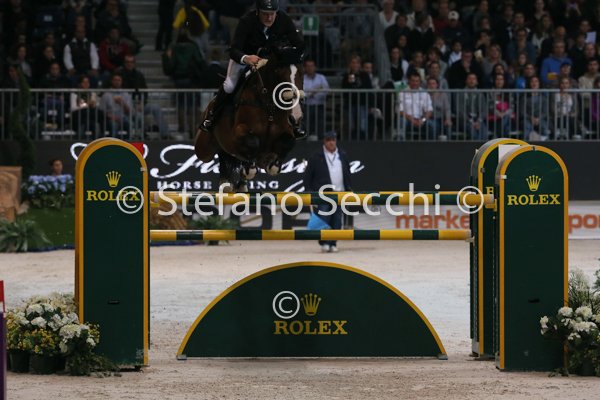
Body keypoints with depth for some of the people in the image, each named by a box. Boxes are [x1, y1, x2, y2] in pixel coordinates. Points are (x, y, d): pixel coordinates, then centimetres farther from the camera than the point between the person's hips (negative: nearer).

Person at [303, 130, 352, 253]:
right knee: (324, 218, -11)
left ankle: (333, 244, 6)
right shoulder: (316, 157, 1)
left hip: (339, 193, 4)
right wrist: (309, 191, -5)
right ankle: (324, 243, -7)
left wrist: (349, 190, 14)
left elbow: (347, 174, 20)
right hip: (323, 192, -4)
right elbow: (308, 175, 1)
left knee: (336, 220, 2)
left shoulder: (342, 156, 15)